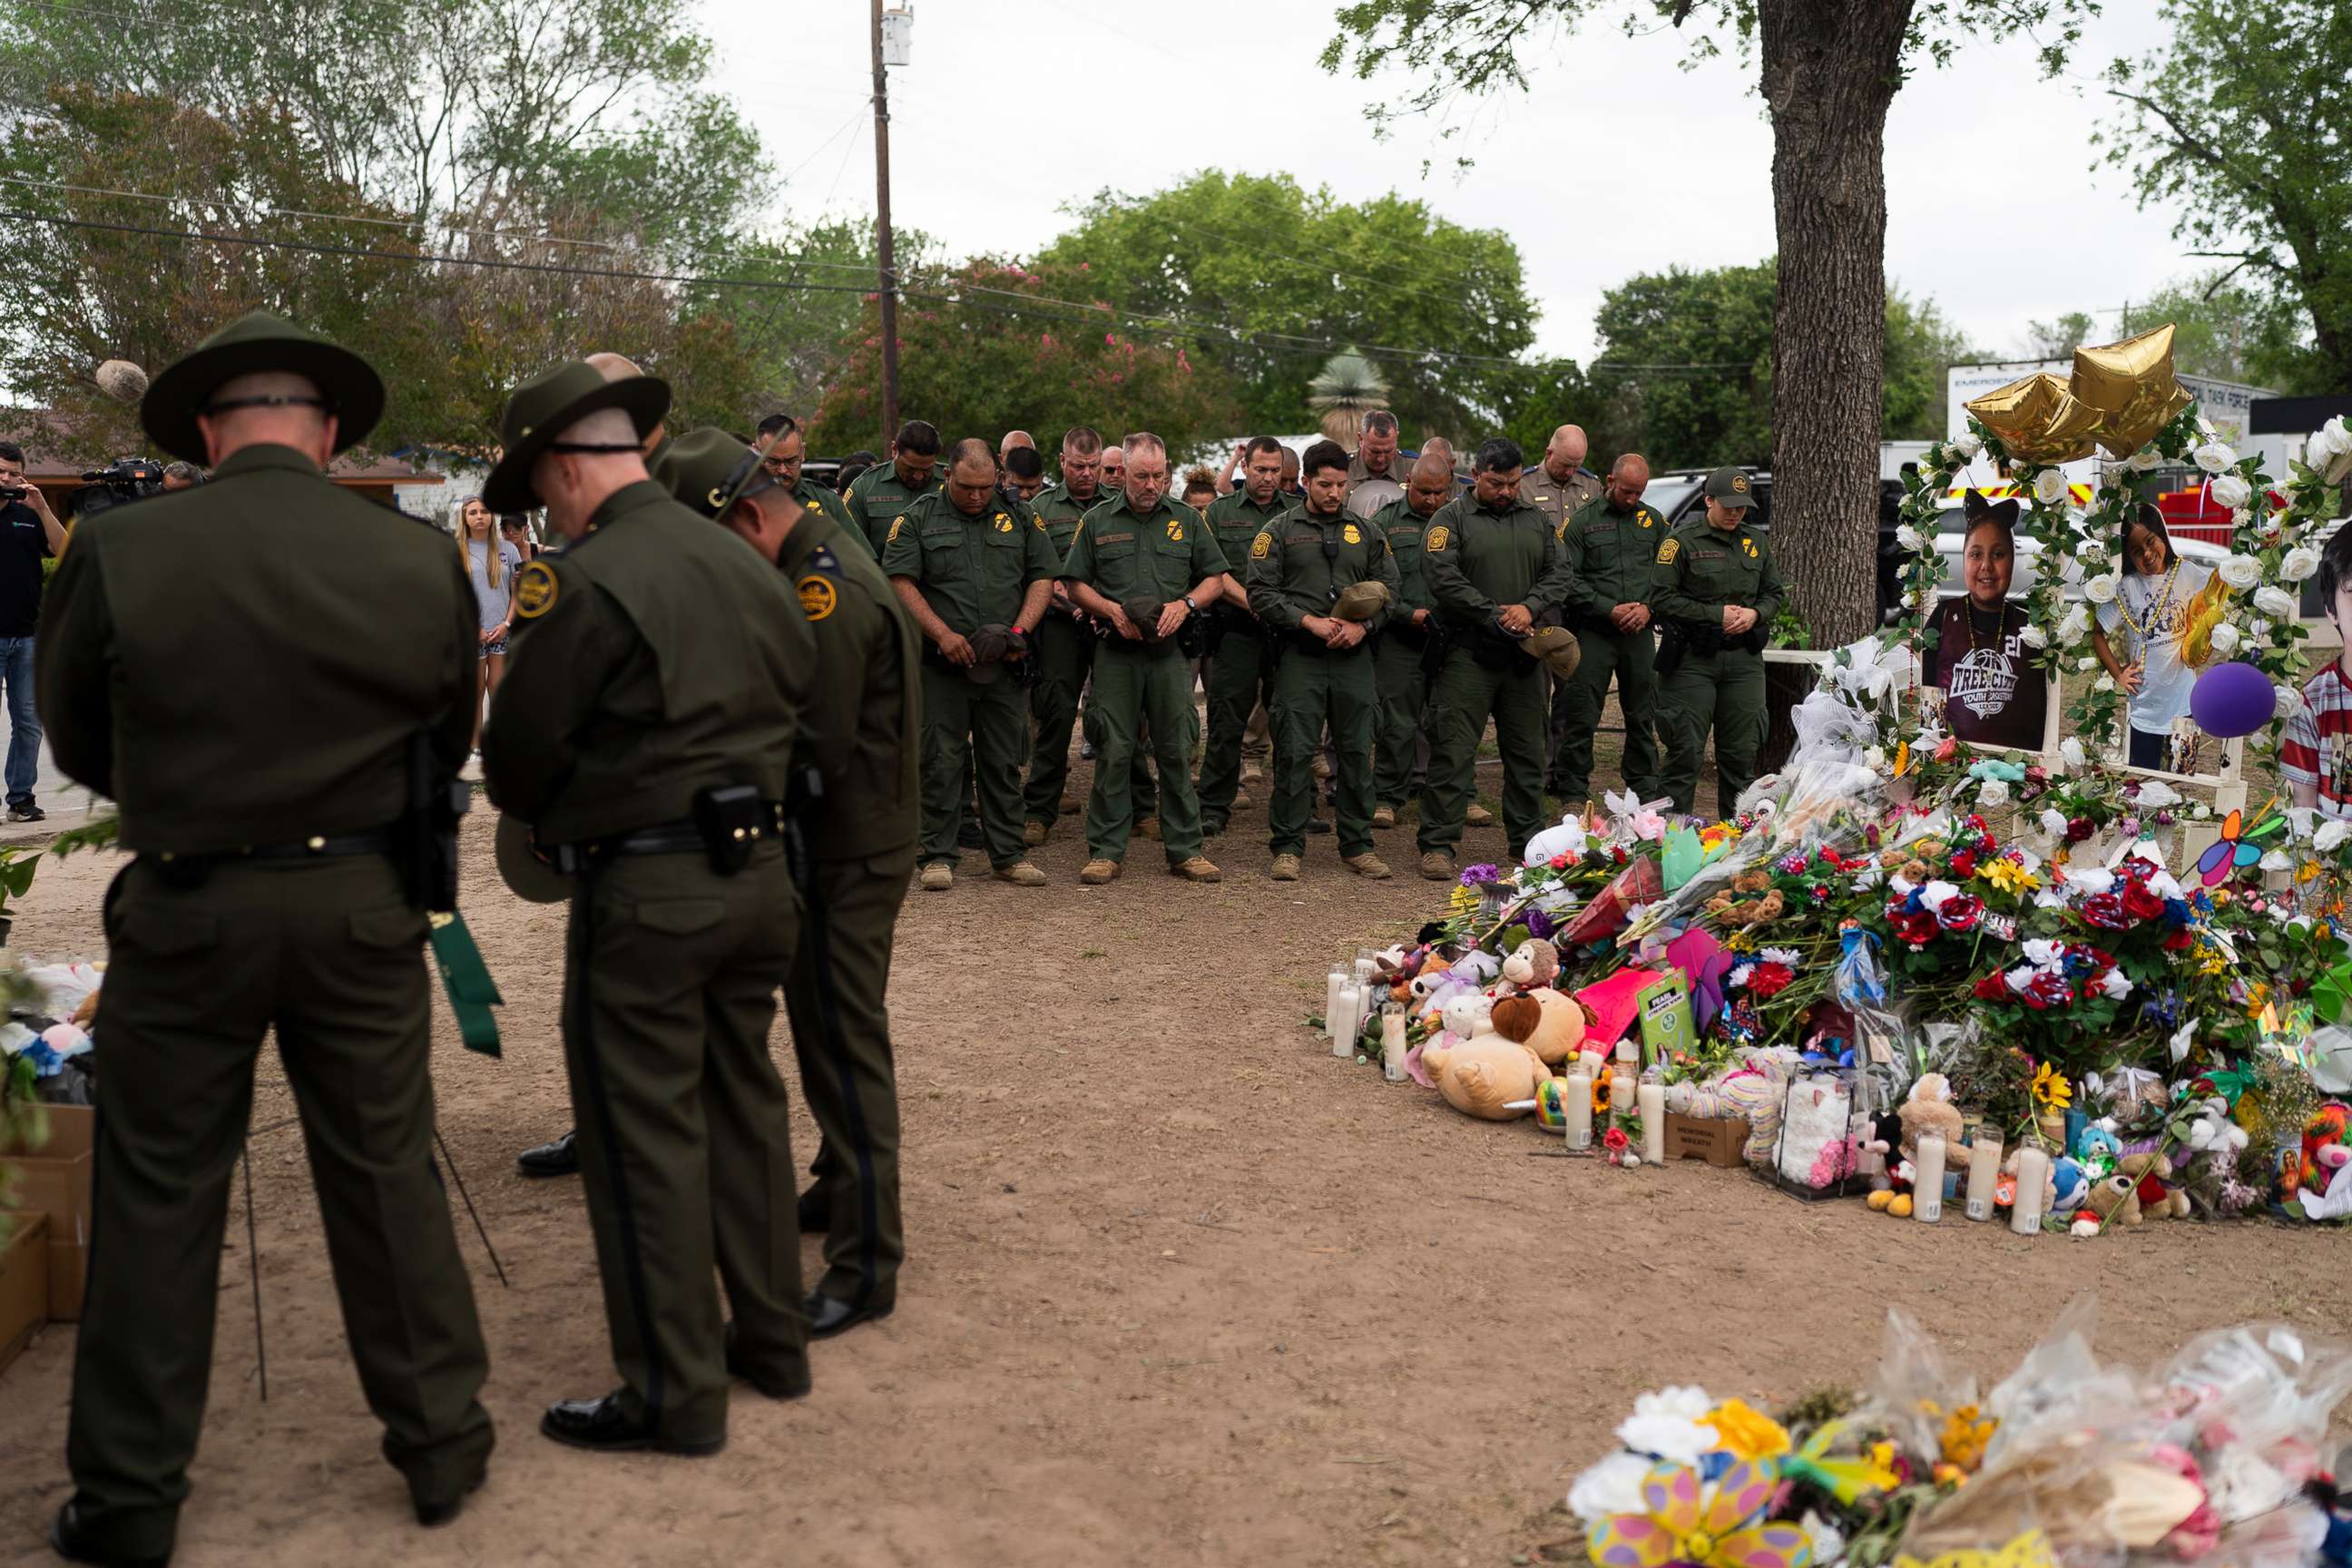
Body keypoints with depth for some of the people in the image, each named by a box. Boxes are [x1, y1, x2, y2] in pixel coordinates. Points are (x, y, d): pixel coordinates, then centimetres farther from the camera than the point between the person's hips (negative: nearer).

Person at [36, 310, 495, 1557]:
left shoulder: (119, 552, -11)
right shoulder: (422, 561, -7)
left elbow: (77, 745, 4)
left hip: (184, 907, -1)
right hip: (363, 905, 1)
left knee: (157, 1197, 11)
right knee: (387, 1175, 13)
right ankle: (441, 1442, 25)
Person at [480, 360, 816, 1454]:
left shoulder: (586, 582, -15)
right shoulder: (745, 565, 8)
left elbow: (518, 752, -10)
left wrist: (543, 815, 12)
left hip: (643, 890, -7)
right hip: (755, 870, 8)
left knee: (644, 1135, 3)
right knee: (743, 1105, 18)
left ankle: (674, 1395, 12)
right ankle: (772, 1341, 29)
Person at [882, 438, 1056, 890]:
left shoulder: (1019, 517, 10)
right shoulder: (917, 519, 2)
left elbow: (1043, 578, 9)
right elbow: (901, 582, -5)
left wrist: (1020, 630, -6)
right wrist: (943, 634, -15)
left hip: (1006, 666, 2)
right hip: (941, 665, -2)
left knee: (1005, 762, 7)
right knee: (941, 760, 0)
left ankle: (1008, 855, 15)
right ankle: (938, 856, 7)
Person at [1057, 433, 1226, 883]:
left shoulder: (1187, 519, 10)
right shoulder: (1098, 521, 7)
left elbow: (1214, 578, 12)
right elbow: (1076, 584, 9)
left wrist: (1185, 604, -7)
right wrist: (1113, 610, -8)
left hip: (1172, 650, 1)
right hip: (1116, 653, -1)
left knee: (1177, 751, 2)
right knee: (1113, 752, -1)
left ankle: (1185, 850, 9)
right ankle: (1105, 851, 6)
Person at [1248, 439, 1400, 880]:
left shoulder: (1365, 533, 14)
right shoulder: (1280, 530, 4)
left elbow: (1387, 589, 12)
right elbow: (1262, 592, -3)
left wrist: (1363, 626, -6)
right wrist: (1309, 621, -12)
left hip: (1355, 657, 3)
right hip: (1300, 657, -3)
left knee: (1358, 751, 5)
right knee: (1295, 752, -4)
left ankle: (1358, 846, 15)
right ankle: (1288, 847, 4)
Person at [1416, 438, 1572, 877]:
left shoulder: (1536, 520, 16)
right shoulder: (1451, 519, -1)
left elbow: (1558, 574, 9)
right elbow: (1443, 579, -13)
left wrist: (1529, 607, -11)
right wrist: (1496, 617, -14)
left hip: (1525, 655, 5)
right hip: (1468, 654, -5)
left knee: (1526, 751, 12)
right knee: (1453, 750, -6)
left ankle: (1528, 840, 22)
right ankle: (1438, 845, -2)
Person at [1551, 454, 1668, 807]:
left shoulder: (1653, 522, 12)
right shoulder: (1582, 521, 0)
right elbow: (1569, 579, -6)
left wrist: (1648, 607, -6)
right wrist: (1609, 610, -13)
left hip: (1639, 632, 4)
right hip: (1593, 632, -3)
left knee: (1643, 717, 10)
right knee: (1581, 717, -2)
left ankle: (1646, 790, 21)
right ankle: (1573, 794, 7)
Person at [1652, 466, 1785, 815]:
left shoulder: (1755, 542, 13)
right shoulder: (1682, 541, -5)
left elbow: (1775, 591, 21)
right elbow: (1662, 598, -9)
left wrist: (1755, 613, -2)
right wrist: (1716, 614, -12)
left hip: (1744, 659, 5)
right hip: (1693, 659, -5)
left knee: (1742, 751, 8)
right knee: (1685, 751, -4)